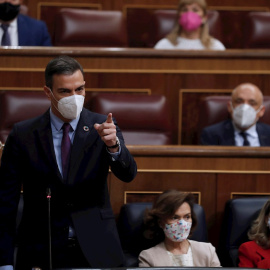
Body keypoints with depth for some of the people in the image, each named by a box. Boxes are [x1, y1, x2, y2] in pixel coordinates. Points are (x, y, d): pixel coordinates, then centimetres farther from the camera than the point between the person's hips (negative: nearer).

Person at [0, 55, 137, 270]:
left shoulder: (102, 126, -1)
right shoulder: (22, 135, -2)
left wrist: (113, 145, -35)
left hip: (95, 252, 1)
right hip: (41, 252, 0)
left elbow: (128, 174, -13)